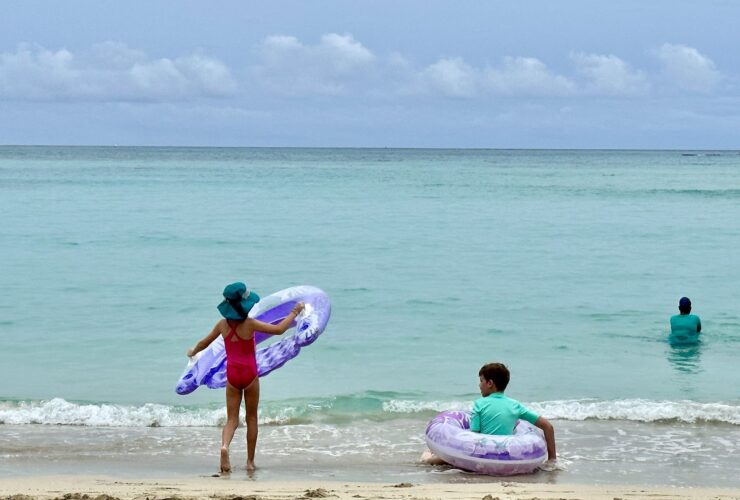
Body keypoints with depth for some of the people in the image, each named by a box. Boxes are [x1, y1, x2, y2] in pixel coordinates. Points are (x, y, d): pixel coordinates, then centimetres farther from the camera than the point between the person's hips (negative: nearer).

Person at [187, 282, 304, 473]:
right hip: (250, 374, -3)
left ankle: (225, 445, -24)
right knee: (252, 418, 11)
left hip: (232, 374, 3)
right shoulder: (249, 324, -15)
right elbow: (278, 329, -17)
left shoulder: (222, 324, -2)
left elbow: (204, 342, 13)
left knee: (232, 419, 6)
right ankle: (250, 461, 14)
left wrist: (193, 352, 33)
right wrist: (294, 313, -5)